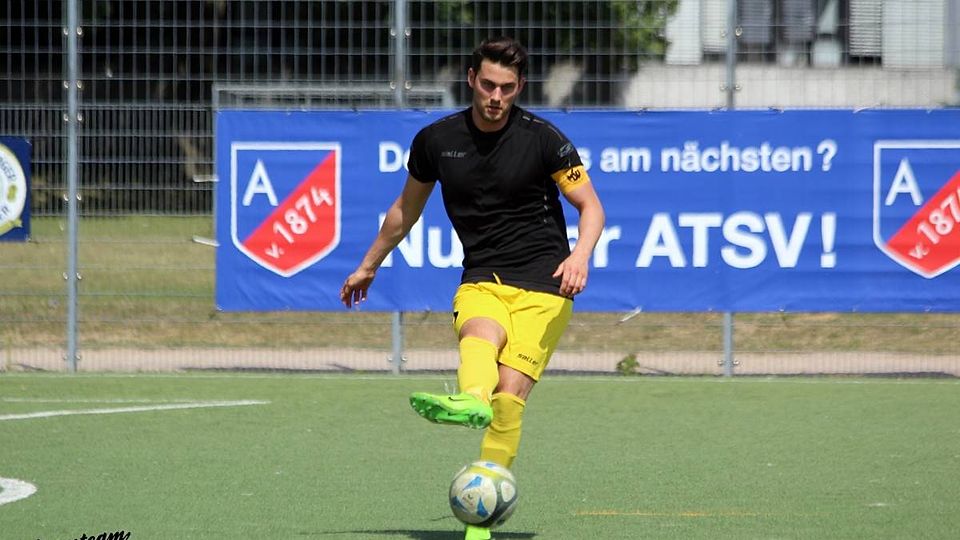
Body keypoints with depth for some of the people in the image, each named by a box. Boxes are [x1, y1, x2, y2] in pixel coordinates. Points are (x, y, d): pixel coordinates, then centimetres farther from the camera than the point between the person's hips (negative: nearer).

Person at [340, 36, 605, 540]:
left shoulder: (542, 138, -3)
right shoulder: (436, 140, 6)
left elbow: (590, 205, 1)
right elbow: (407, 208, 23)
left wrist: (580, 254, -20)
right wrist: (368, 266, 33)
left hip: (541, 283, -2)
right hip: (480, 280, 2)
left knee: (509, 395, -19)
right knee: (480, 333, -35)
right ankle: (470, 400, -68)